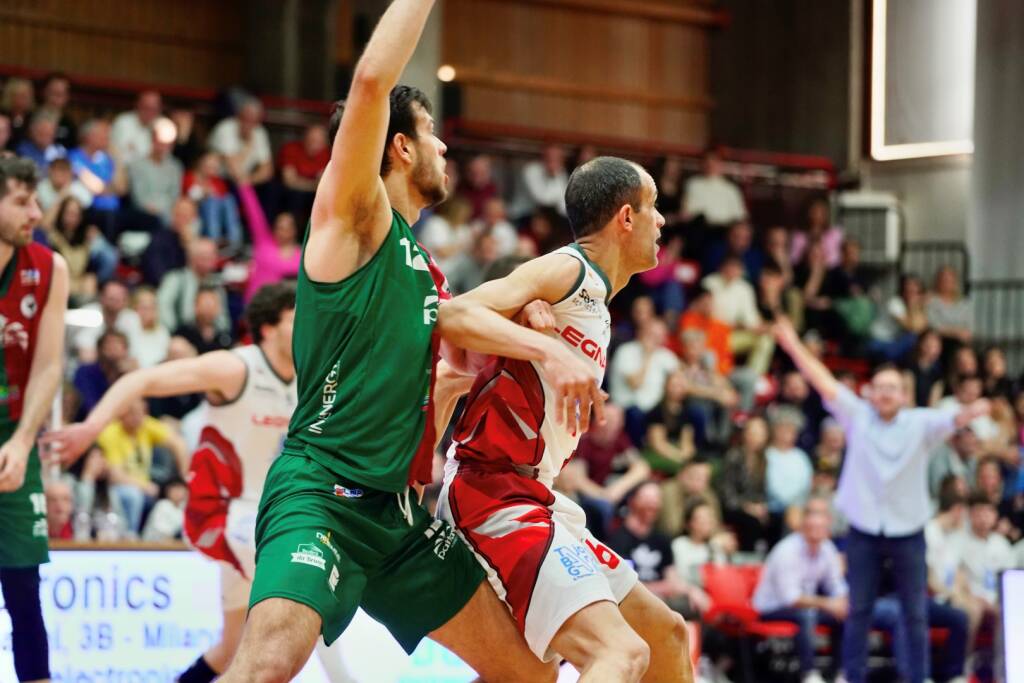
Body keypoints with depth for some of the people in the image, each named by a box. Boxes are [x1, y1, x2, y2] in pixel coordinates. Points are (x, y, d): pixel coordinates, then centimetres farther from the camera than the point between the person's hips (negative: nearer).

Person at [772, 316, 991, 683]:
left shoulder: (921, 423, -4)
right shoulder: (857, 416, -1)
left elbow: (951, 419, -21)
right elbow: (824, 382, -6)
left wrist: (970, 412, -43)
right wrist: (793, 345, -11)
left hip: (908, 532, -1)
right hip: (864, 531, 1)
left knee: (915, 614, 4)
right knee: (858, 611, 6)